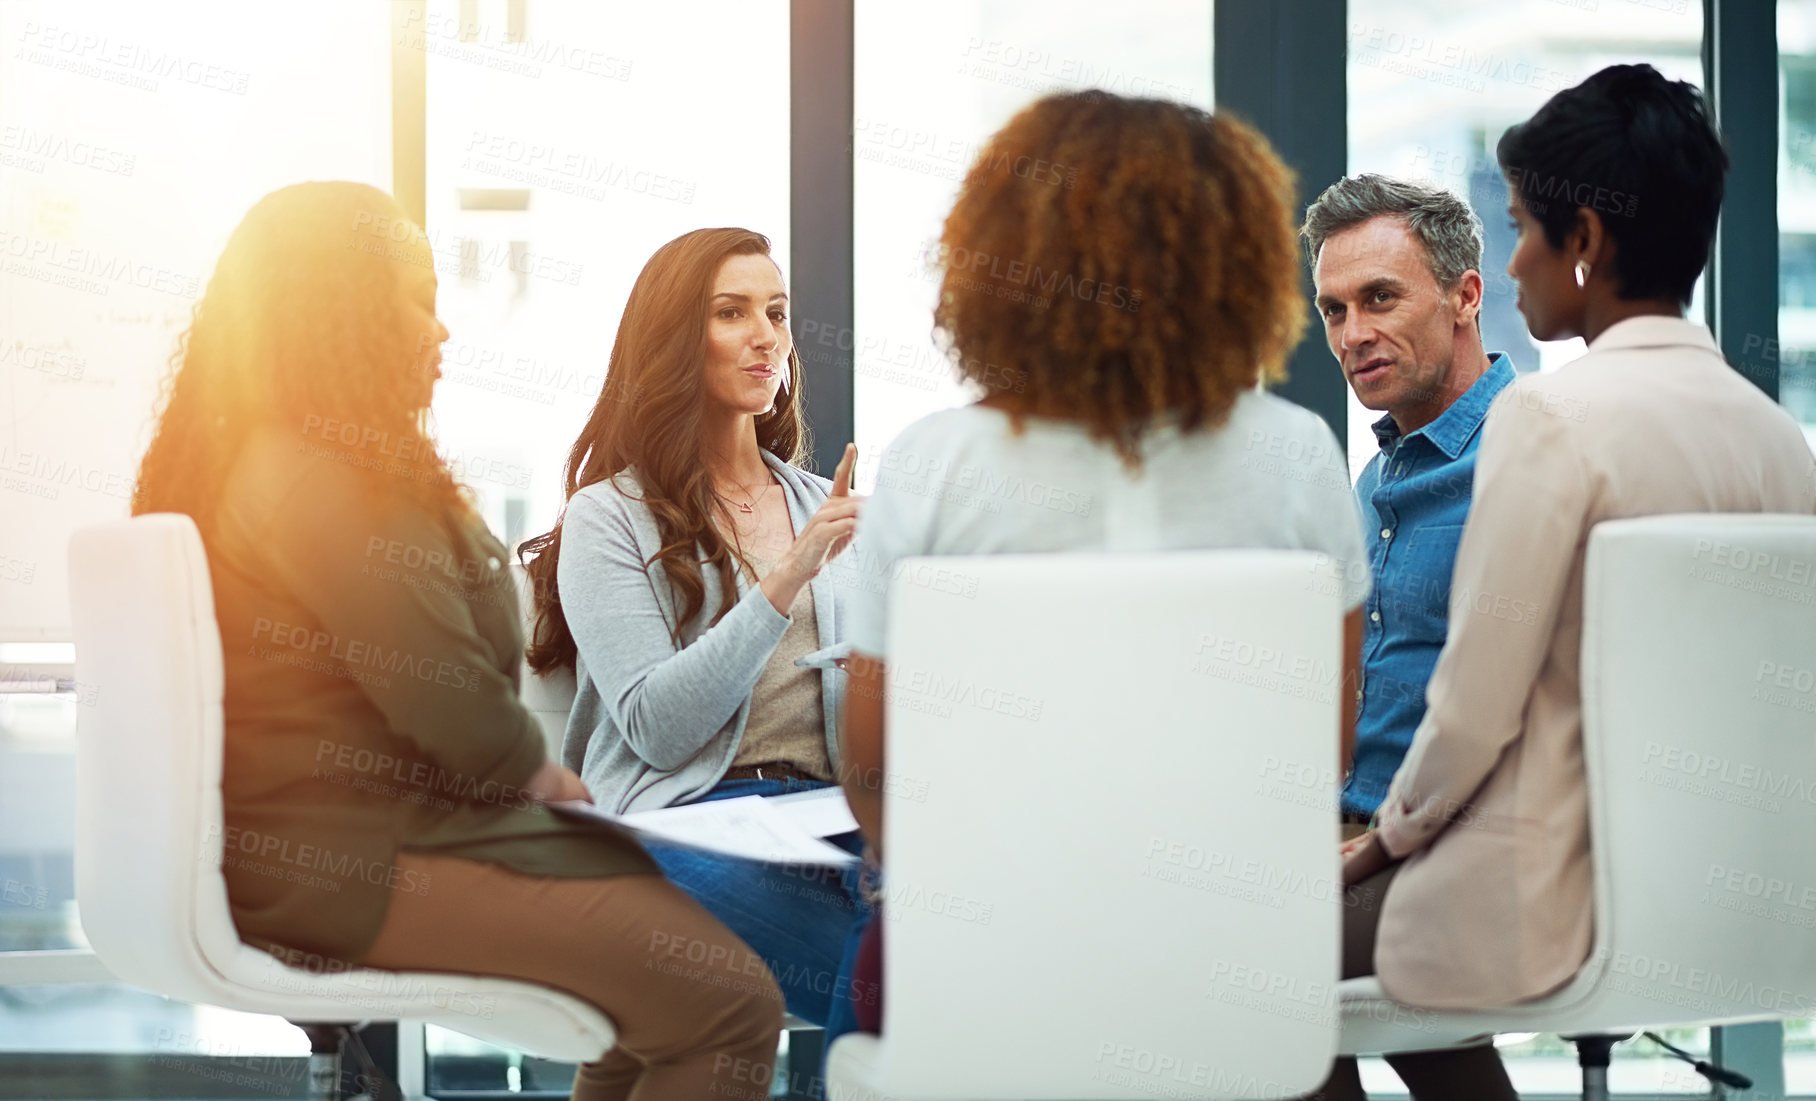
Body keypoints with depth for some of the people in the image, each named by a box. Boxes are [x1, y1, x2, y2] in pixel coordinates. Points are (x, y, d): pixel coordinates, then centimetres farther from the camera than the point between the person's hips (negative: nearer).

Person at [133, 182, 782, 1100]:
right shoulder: (320, 487, -18)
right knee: (730, 1003, -16)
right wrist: (537, 772, 0)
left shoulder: (252, 462, 15)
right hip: (357, 870, -11)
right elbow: (452, 704, -19)